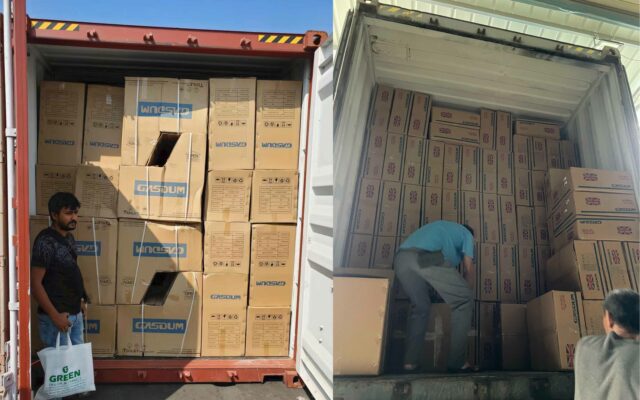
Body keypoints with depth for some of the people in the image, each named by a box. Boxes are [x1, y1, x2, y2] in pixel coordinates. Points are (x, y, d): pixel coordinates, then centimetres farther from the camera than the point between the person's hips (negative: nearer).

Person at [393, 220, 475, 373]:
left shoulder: (440, 227, 45)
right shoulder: (466, 234, 29)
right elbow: (468, 268, 20)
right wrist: (465, 285, 37)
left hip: (401, 259, 7)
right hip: (426, 259, -6)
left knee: (420, 307, 25)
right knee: (463, 300, 10)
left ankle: (410, 362, 15)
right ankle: (456, 362, 7)